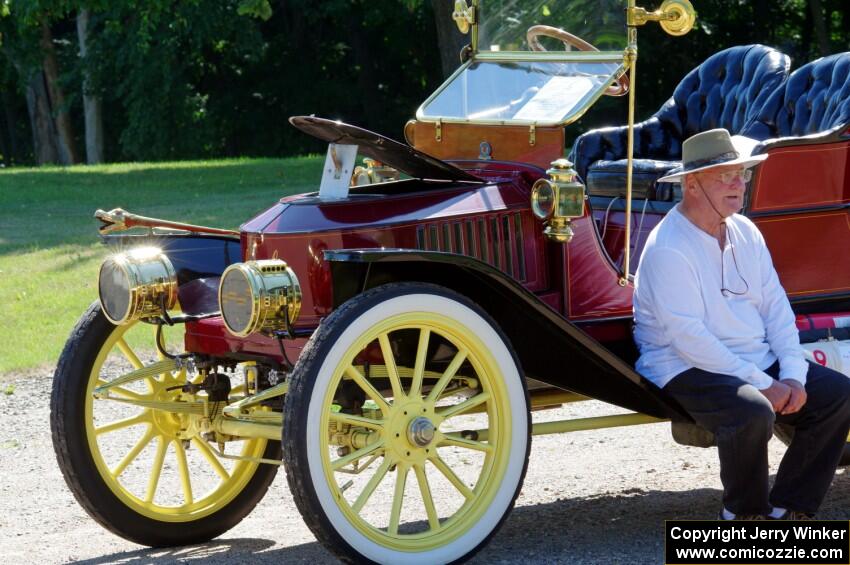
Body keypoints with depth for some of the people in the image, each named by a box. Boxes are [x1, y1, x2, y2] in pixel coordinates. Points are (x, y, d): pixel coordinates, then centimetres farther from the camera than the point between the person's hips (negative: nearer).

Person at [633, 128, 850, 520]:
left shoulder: (744, 231, 9)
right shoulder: (667, 249, -16)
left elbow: (775, 305, 9)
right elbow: (687, 336, -22)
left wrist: (792, 374, -7)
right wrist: (761, 384, -22)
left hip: (759, 360, 8)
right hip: (688, 370, -8)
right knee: (753, 413, -35)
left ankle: (788, 509, 1)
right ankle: (745, 513, -8)